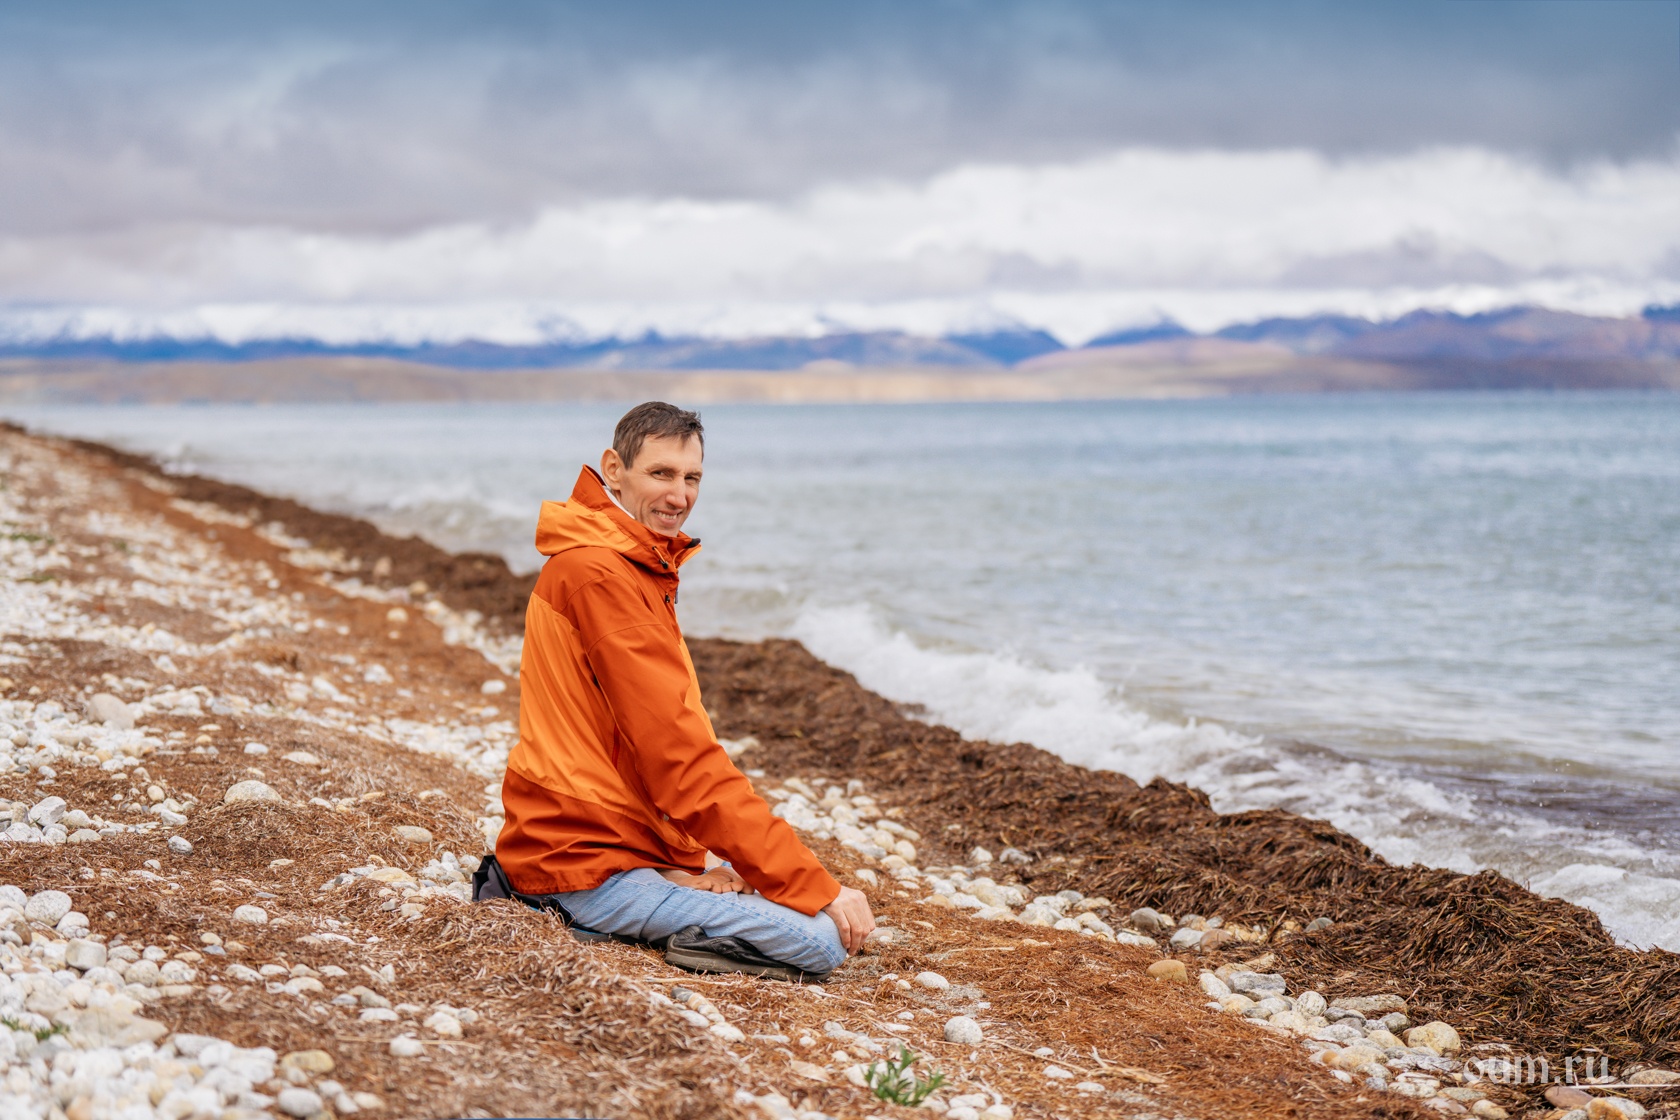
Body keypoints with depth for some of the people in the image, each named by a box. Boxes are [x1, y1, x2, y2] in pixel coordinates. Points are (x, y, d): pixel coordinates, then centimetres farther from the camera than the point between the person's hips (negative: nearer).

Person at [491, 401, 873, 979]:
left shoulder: (640, 567, 16)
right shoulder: (599, 572, -17)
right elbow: (680, 755, -21)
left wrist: (698, 864, -1)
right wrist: (817, 887, -20)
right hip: (590, 864, -10)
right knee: (822, 938, -19)